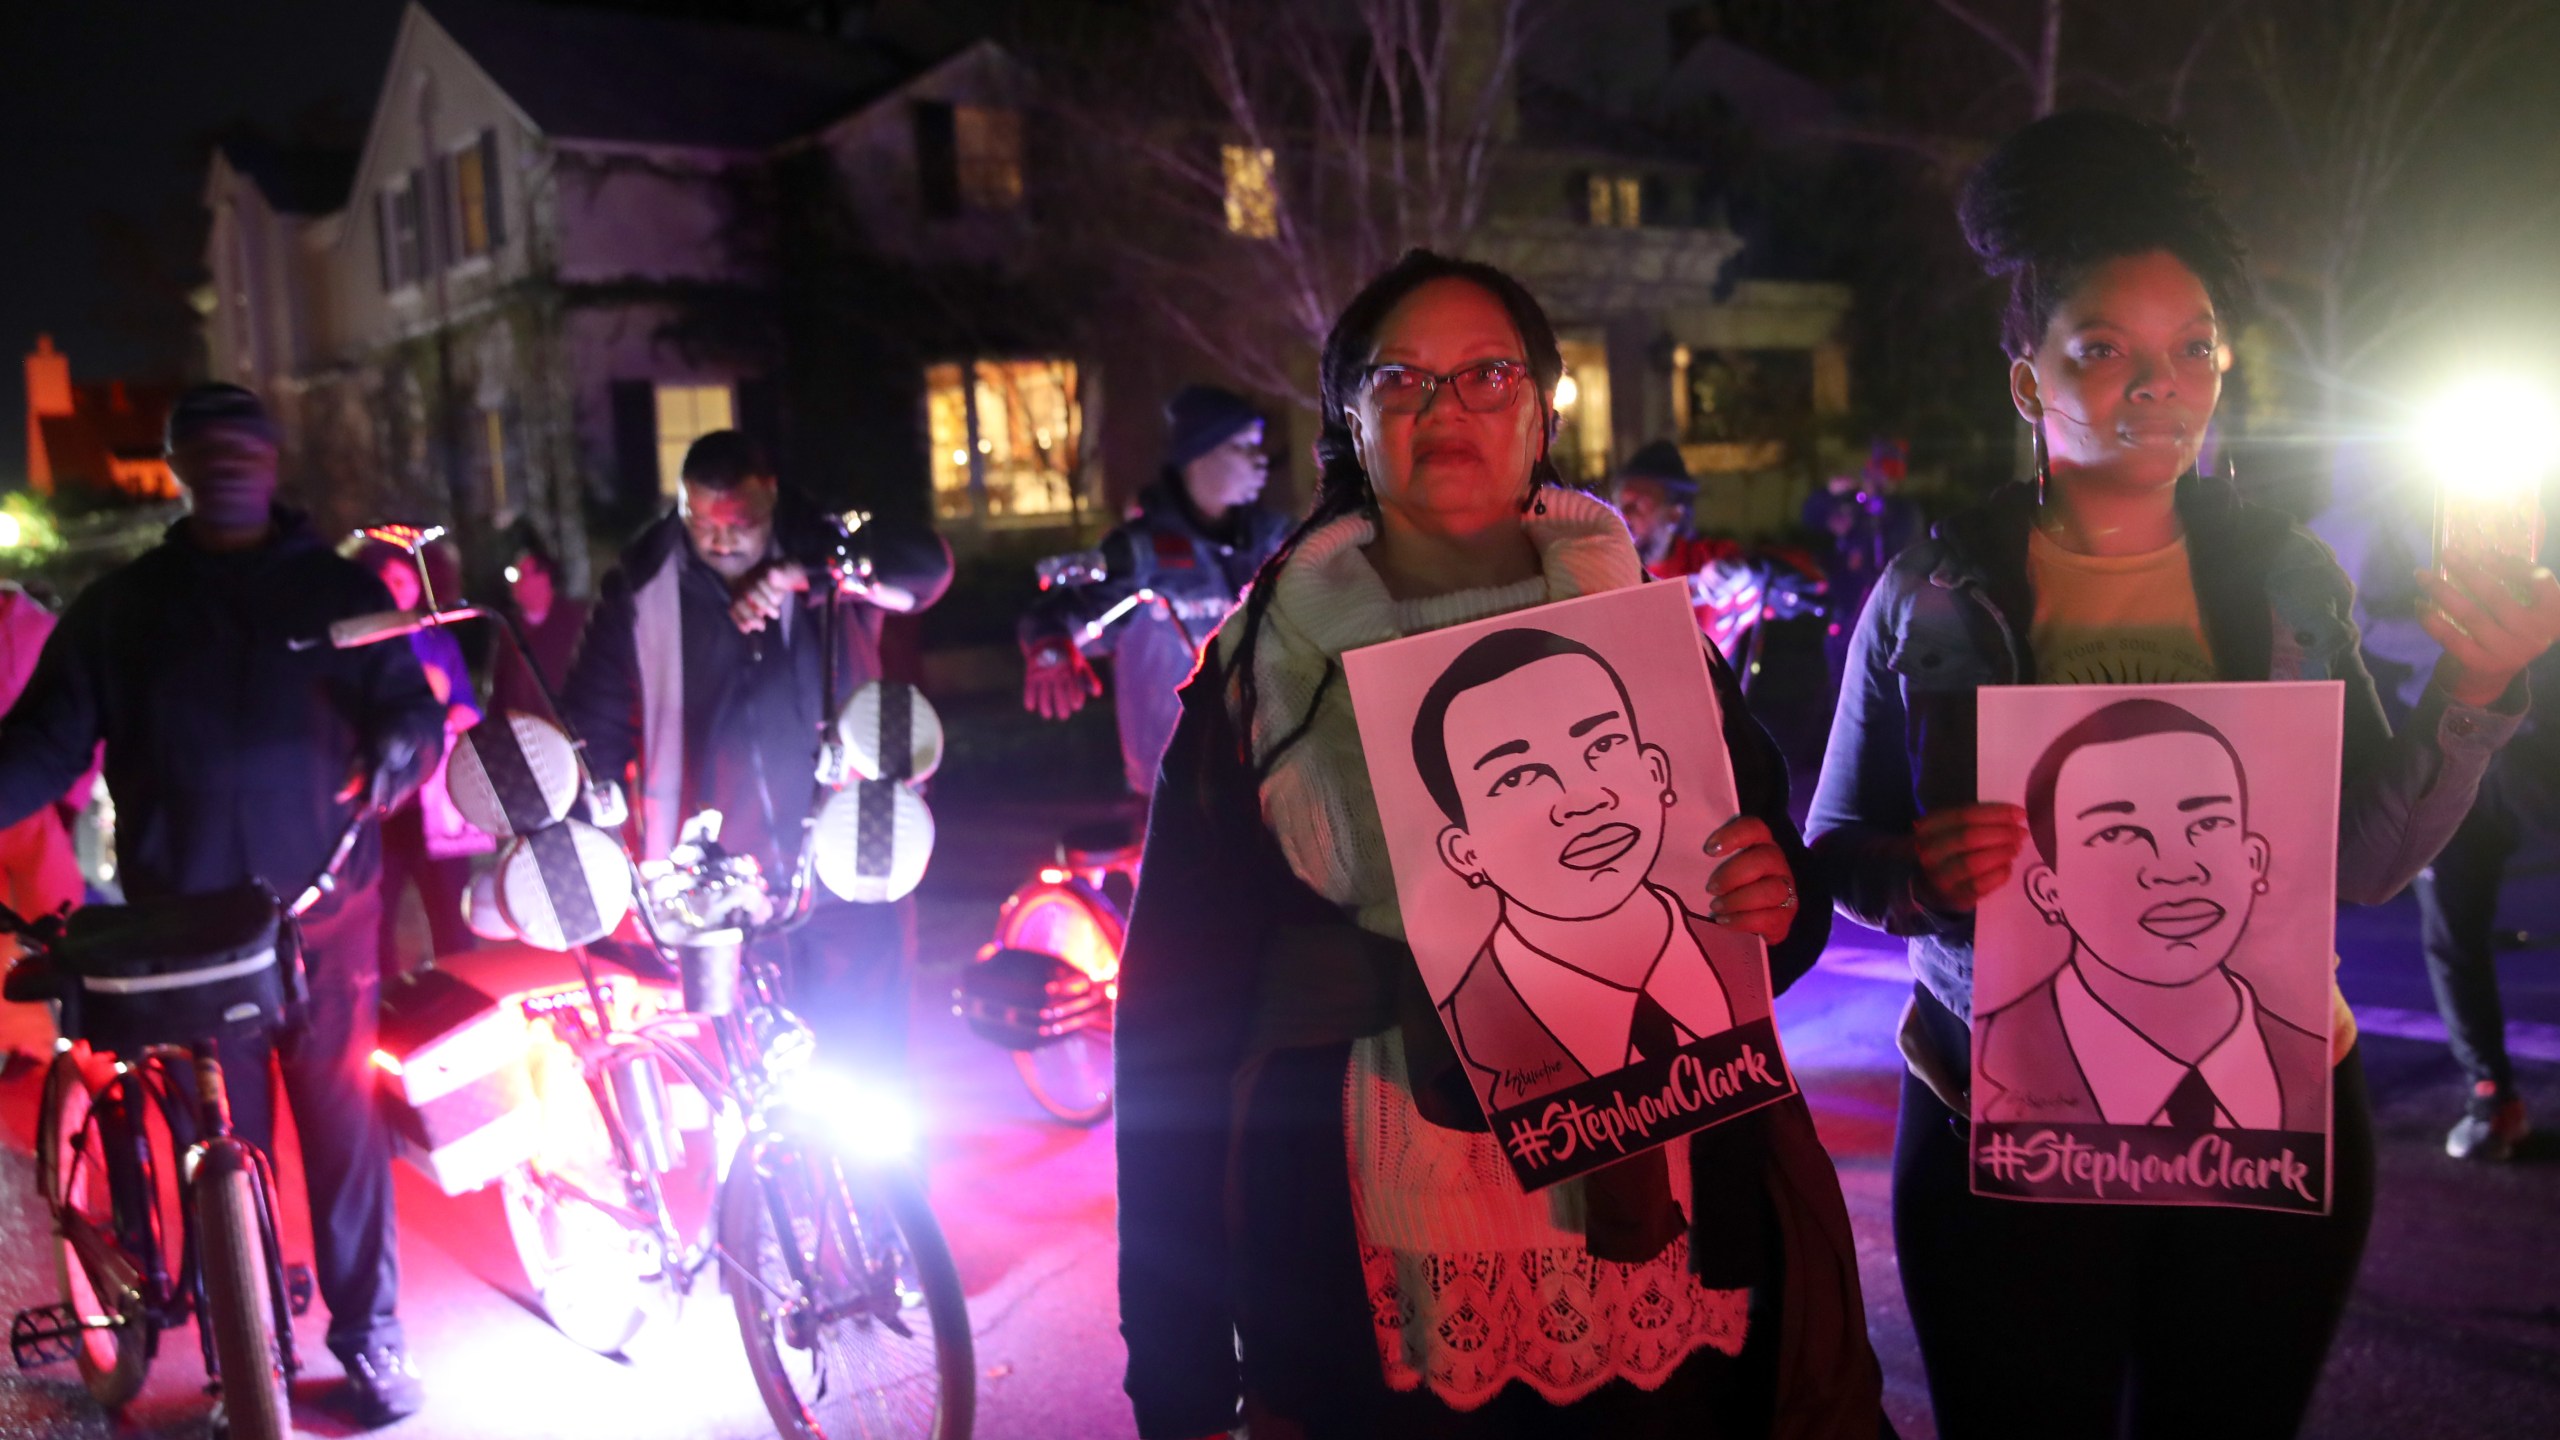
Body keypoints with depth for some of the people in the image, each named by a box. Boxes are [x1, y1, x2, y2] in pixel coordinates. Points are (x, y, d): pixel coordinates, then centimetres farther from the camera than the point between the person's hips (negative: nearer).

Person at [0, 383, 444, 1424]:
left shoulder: (339, 590, 6)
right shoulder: (119, 608, 8)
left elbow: (410, 702, 2)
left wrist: (399, 749, -21)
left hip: (327, 914, -1)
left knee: (344, 1125, 5)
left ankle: (370, 1334, 19)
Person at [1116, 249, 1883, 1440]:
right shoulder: (1262, 673, -3)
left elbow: (1777, 928, 12)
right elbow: (1179, 1015, -3)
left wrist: (1775, 905, -13)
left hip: (1662, 1263, 2)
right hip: (1376, 1291, -1)